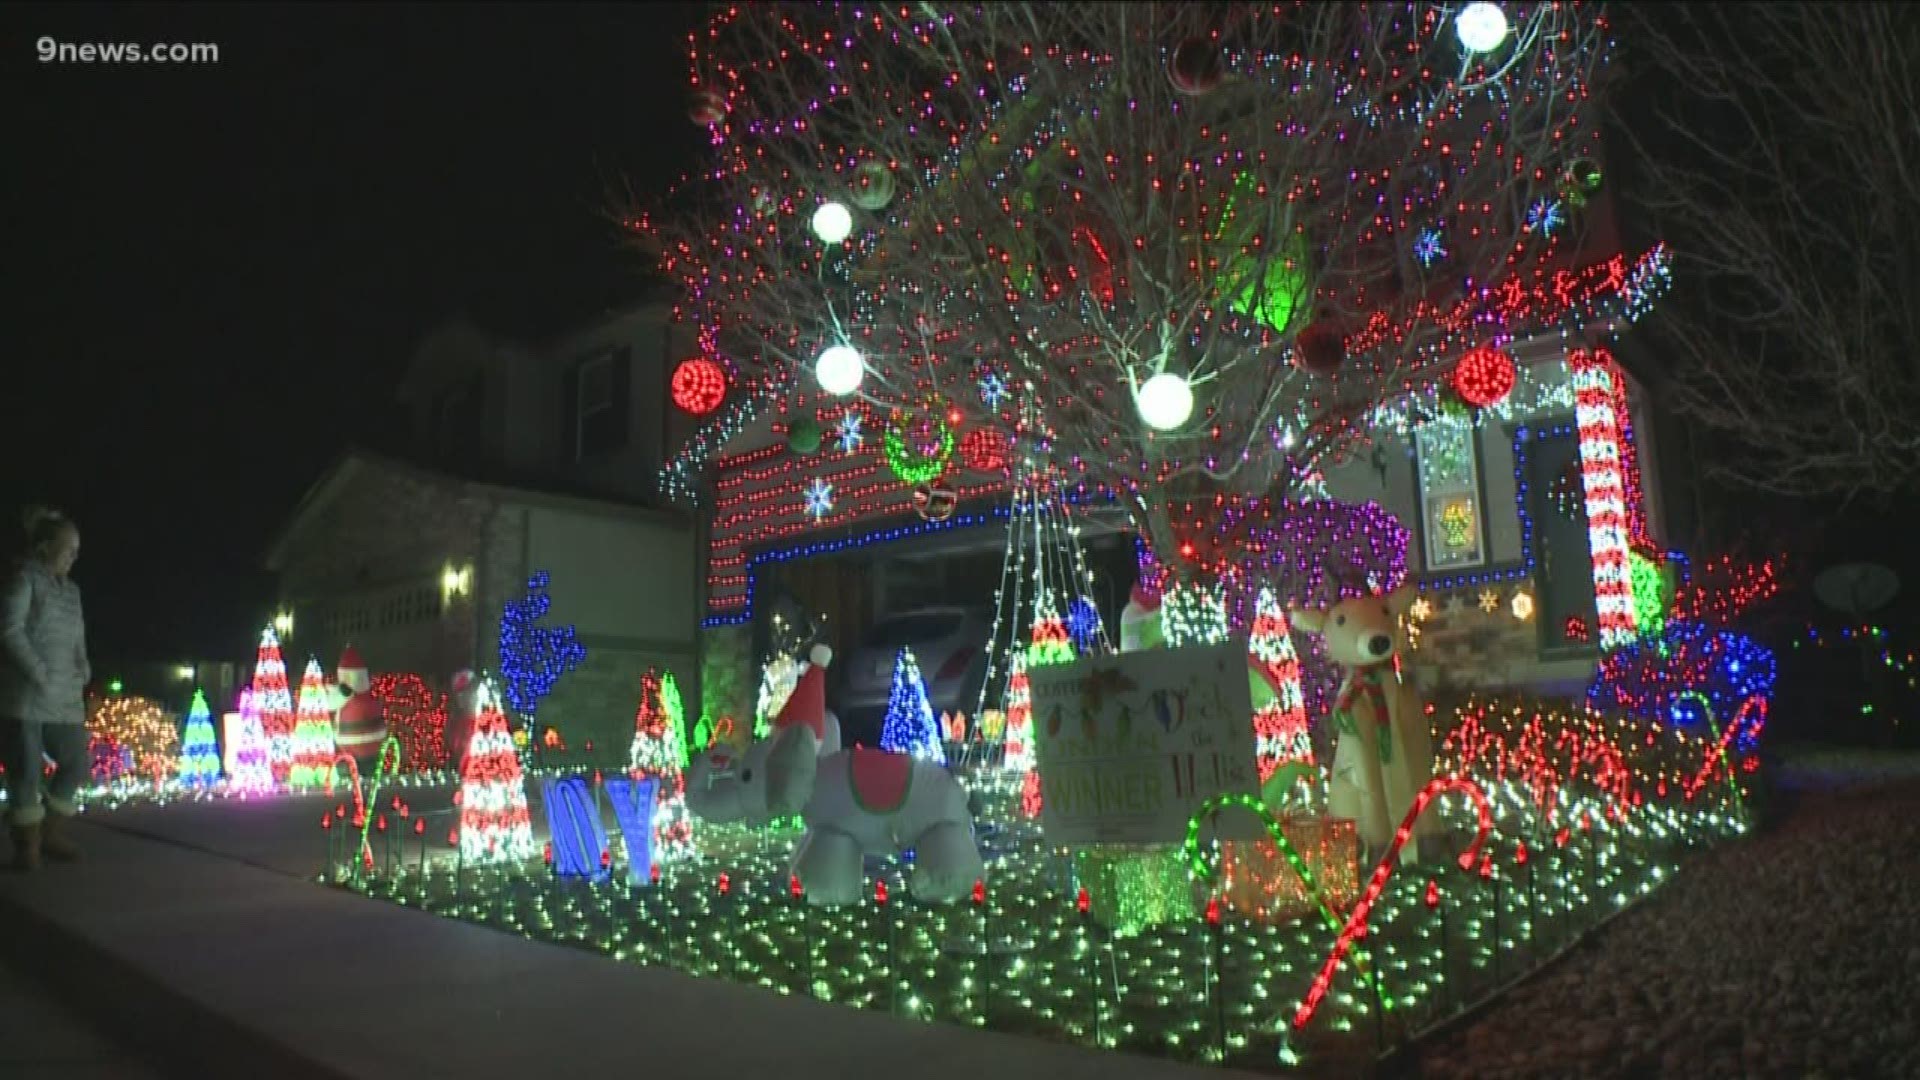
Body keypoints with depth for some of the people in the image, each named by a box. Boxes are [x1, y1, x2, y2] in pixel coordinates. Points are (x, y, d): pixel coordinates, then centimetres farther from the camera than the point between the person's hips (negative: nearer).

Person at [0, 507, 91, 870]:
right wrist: (39, 673, -18)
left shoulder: (70, 590, 18)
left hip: (64, 697, 7)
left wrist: (82, 670, 4)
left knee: (76, 763, 8)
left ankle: (51, 833, 21)